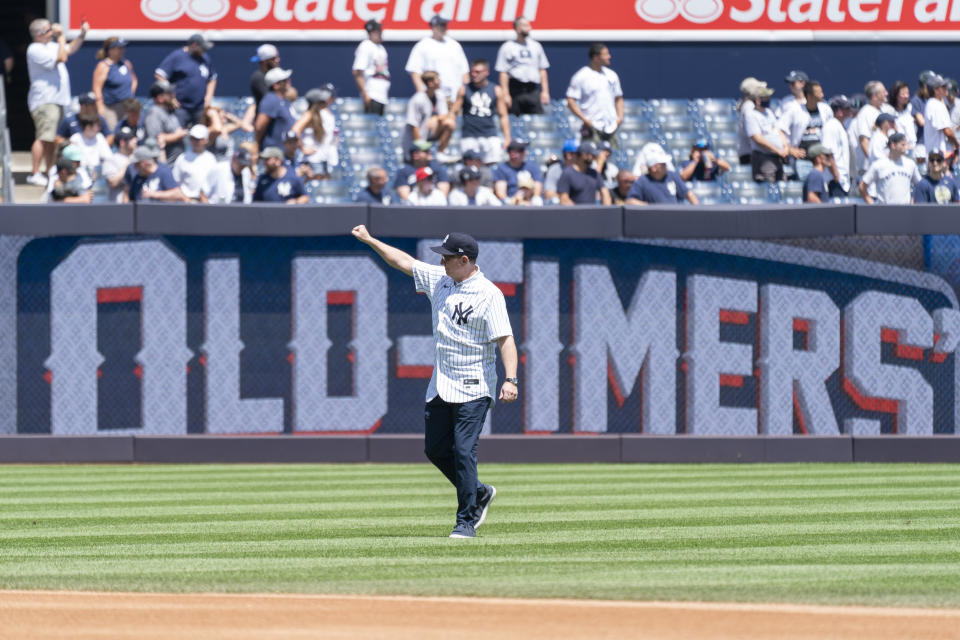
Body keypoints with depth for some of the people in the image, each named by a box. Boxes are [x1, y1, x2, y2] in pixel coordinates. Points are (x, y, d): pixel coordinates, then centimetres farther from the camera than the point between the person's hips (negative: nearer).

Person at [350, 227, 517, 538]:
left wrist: (511, 379, -30)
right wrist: (370, 240, 21)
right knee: (436, 449, 11)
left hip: (473, 389, -8)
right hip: (440, 387, 8)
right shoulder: (439, 280, 9)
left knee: (464, 452, -11)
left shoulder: (489, 294, -14)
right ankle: (479, 494, 30)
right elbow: (404, 262, 20)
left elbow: (505, 338, -19)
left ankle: (466, 521, -4)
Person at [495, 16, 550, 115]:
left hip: (532, 90, 3)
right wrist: (505, 94, -11)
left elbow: (542, 70, 16)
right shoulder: (507, 47, 2)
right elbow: (503, 73, -3)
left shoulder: (536, 46, 15)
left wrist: (545, 91, 8)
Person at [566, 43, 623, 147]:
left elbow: (618, 98, 23)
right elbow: (570, 102, -6)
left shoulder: (612, 75, 13)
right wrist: (585, 119, -15)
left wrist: (620, 116, 7)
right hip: (592, 126, -6)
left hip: (611, 126, 6)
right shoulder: (581, 77, -5)